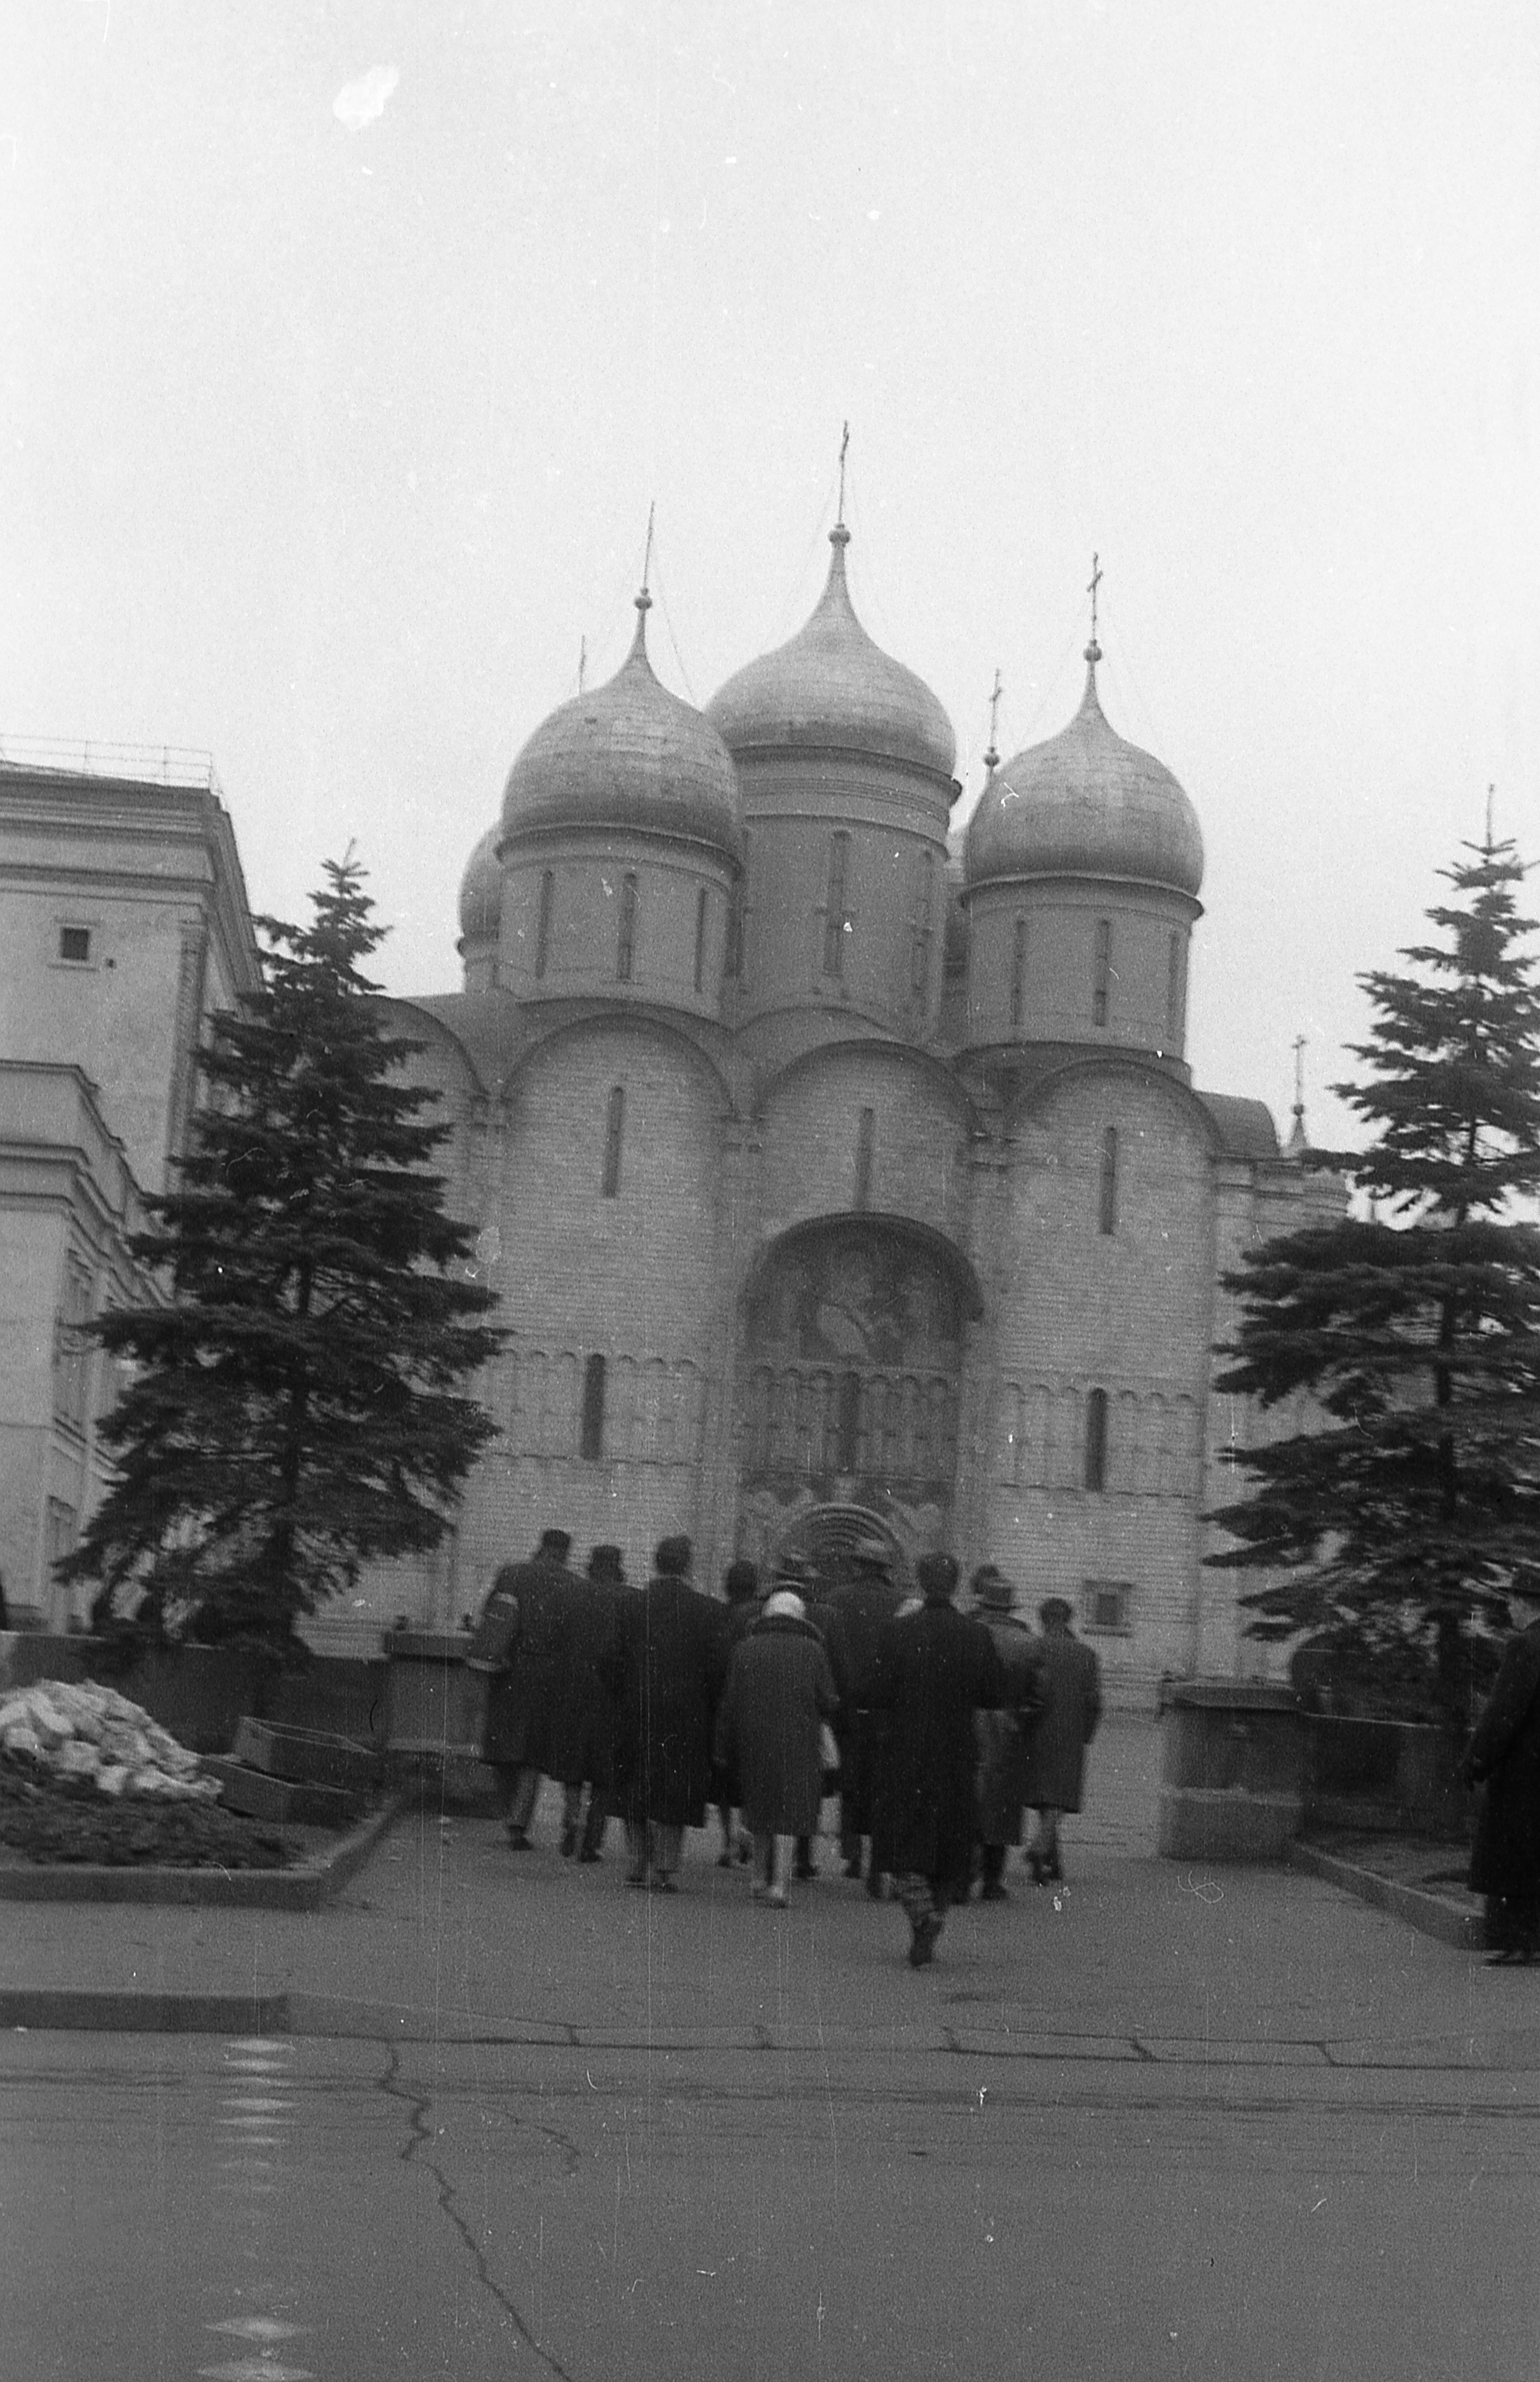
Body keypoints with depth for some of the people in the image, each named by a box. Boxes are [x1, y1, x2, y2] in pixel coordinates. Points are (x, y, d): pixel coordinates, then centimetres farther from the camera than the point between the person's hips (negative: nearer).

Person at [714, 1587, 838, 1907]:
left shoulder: (745, 1649, 3)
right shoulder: (812, 1650, -2)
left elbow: (729, 1704, 1)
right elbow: (829, 1704, -5)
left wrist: (724, 1749, 7)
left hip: (754, 1743, 2)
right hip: (798, 1745, -2)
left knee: (762, 1808, 18)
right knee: (790, 1811, 0)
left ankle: (761, 1877, 22)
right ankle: (778, 1884, -9)